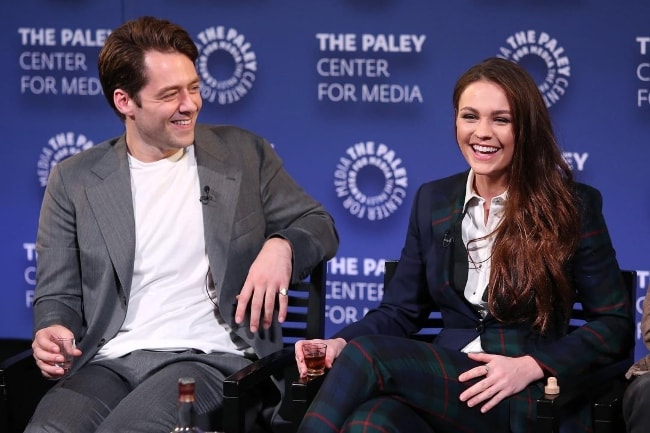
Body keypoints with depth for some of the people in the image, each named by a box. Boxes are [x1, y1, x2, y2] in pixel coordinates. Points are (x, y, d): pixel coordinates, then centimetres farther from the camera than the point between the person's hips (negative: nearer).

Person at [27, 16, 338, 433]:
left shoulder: (244, 154, 11)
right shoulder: (74, 181, 10)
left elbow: (320, 226, 17)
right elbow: (58, 294, 13)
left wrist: (281, 246, -7)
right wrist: (51, 331, -11)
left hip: (209, 357, -1)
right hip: (108, 363, 2)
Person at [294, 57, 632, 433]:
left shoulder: (573, 205, 0)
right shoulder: (433, 201, 13)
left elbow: (616, 324, 0)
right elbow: (400, 311, 16)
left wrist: (530, 367, -15)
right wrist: (341, 343, -6)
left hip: (528, 400, -3)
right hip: (446, 383, 3)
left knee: (366, 356, -29)